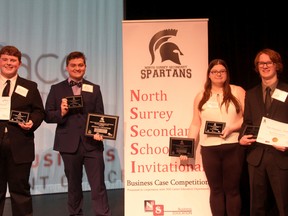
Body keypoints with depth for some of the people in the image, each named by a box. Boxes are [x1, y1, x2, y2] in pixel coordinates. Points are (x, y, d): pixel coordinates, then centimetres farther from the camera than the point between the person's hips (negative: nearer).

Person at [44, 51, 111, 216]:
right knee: (74, 185, 14)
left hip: (92, 144, 0)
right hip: (69, 144, 0)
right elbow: (48, 116, 4)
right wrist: (61, 113, -16)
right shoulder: (57, 89, 7)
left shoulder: (94, 89, 10)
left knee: (98, 185, 0)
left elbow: (100, 116, 7)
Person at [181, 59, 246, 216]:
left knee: (232, 189, 7)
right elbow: (195, 124, 8)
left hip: (233, 147, -1)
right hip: (209, 149, 2)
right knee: (216, 189, 9)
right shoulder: (201, 96, 10)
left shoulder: (237, 92, 4)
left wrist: (231, 128, -15)